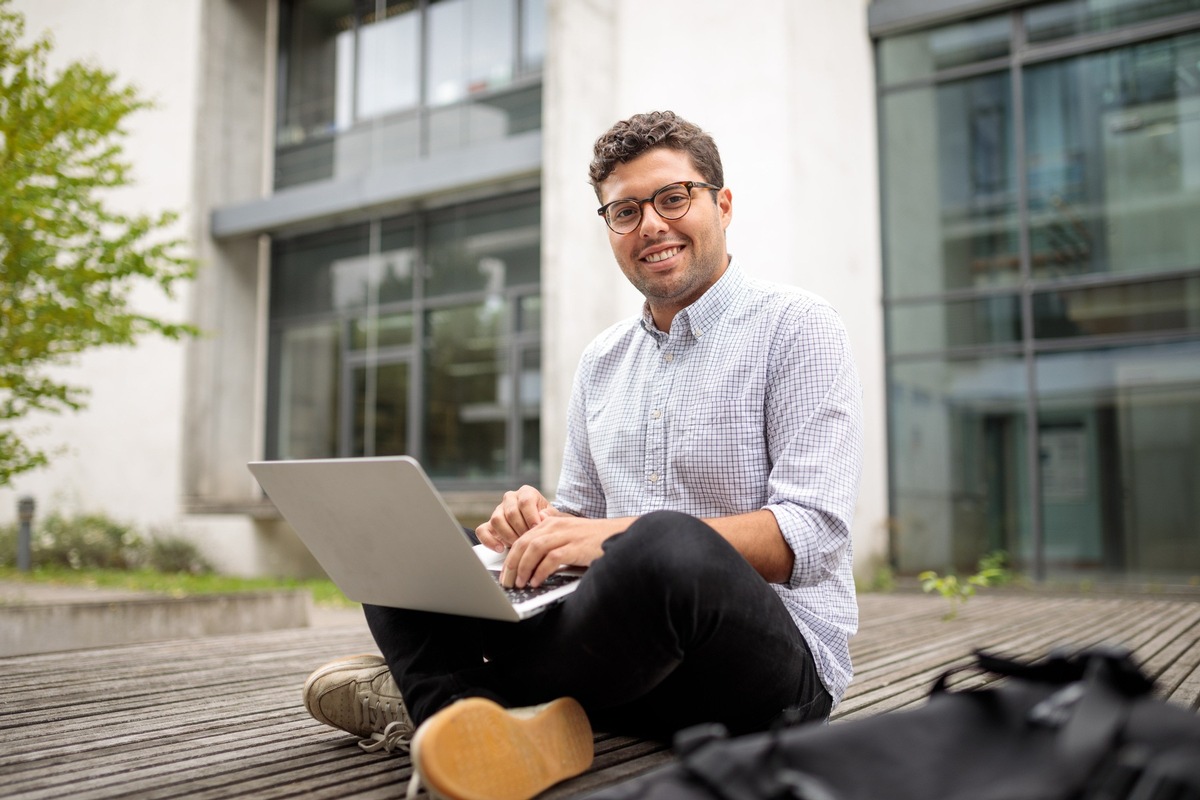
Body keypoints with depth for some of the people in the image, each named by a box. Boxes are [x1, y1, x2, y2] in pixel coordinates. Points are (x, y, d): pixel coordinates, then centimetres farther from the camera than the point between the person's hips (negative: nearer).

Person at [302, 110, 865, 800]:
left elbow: (812, 533, -15)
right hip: (637, 653, 6)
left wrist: (624, 536, -27)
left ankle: (438, 692, -17)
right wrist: (541, 524, -8)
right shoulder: (601, 361, 15)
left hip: (780, 659, -5)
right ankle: (487, 737, -28)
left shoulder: (797, 327, -4)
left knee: (668, 548, -40)